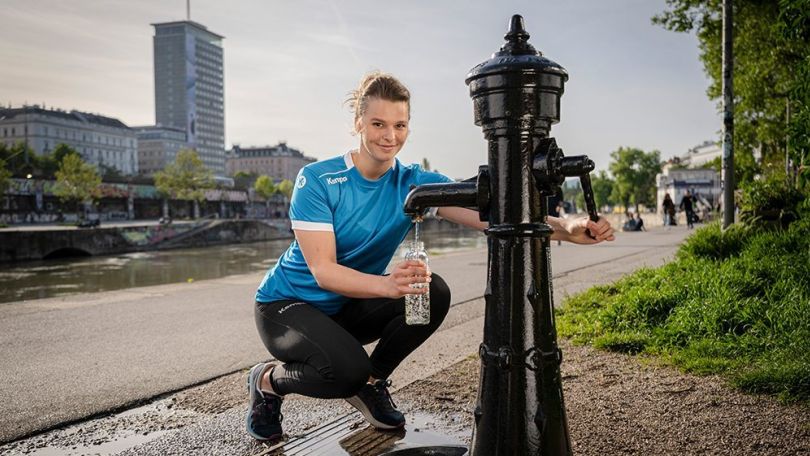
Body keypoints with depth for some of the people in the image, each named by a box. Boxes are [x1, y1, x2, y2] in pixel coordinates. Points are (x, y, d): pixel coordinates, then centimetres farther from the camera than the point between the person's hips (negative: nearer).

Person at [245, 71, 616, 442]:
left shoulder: (413, 183, -11)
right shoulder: (316, 180, -21)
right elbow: (322, 270, -27)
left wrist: (564, 228, -41)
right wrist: (387, 284, -46)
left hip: (349, 308, 4)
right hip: (288, 304, -4)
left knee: (433, 293, -21)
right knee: (347, 369, -32)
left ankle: (370, 382, 3)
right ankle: (268, 380, 3)